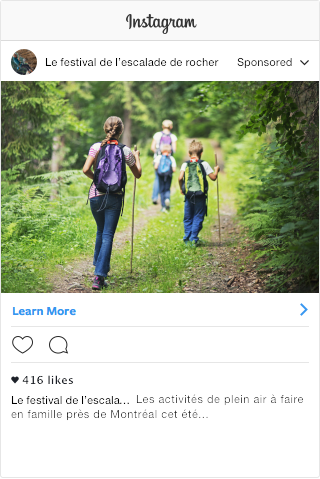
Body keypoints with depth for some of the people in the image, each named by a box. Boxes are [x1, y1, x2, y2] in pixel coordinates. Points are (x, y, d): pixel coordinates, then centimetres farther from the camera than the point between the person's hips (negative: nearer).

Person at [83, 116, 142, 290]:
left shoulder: (96, 147, -4)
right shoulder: (125, 151, -2)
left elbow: (86, 170, -13)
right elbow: (138, 174, 9)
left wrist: (95, 177, 8)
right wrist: (137, 157, 27)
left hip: (96, 196, 1)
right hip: (115, 198, -1)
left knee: (100, 231, 23)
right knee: (107, 235, 0)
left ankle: (99, 265, 35)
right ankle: (99, 276, -9)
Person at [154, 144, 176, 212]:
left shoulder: (159, 157, 1)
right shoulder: (171, 158, 2)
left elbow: (156, 167, -9)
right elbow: (174, 170, -4)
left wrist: (157, 171, 11)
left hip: (161, 175, 0)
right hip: (169, 176, 0)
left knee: (161, 190, 8)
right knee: (167, 189, 14)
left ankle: (163, 206, 3)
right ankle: (167, 198, -19)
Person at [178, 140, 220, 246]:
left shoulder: (185, 164, 2)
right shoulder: (204, 164, -1)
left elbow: (180, 178, -8)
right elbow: (213, 178, 1)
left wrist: (181, 188, 8)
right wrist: (216, 170, 20)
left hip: (188, 195, 2)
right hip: (200, 196, -2)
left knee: (188, 218, 12)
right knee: (198, 217, 6)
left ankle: (187, 239, 12)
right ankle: (193, 239, 1)